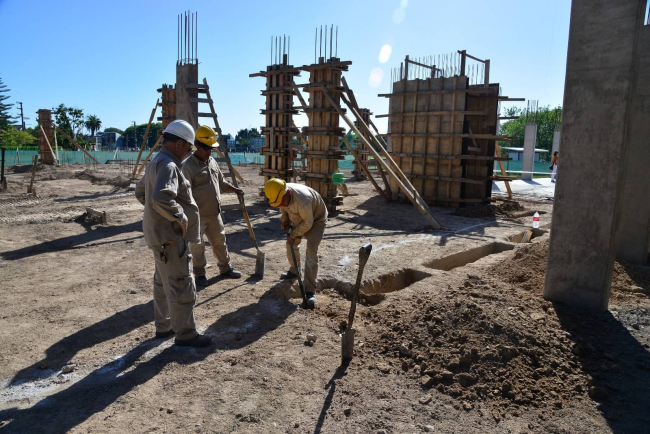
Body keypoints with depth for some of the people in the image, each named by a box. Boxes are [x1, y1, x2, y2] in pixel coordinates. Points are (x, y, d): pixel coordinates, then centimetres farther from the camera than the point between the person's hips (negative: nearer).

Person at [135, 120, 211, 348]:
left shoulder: (155, 162, 14)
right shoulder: (168, 165, -20)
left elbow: (141, 192, 25)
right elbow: (161, 198, -36)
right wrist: (181, 217, -24)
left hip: (160, 234, 11)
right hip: (170, 237, -11)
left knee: (163, 282, 19)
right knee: (181, 286, -2)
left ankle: (163, 326, 32)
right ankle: (185, 334, 8)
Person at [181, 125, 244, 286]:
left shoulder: (212, 162, 11)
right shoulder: (188, 166, -15)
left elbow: (221, 182, 24)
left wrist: (234, 189, 12)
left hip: (214, 213, 8)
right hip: (198, 215, -8)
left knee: (219, 240, 17)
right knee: (197, 245, 4)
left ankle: (225, 268, 32)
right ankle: (199, 274, 18)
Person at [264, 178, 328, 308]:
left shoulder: (302, 200, -43)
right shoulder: (281, 194, -19)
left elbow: (308, 223, -29)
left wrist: (294, 235, -19)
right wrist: (285, 220, -12)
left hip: (316, 220, -8)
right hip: (299, 219, 8)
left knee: (311, 252, -18)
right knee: (291, 244, 16)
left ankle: (310, 291, -18)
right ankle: (294, 271, 44)